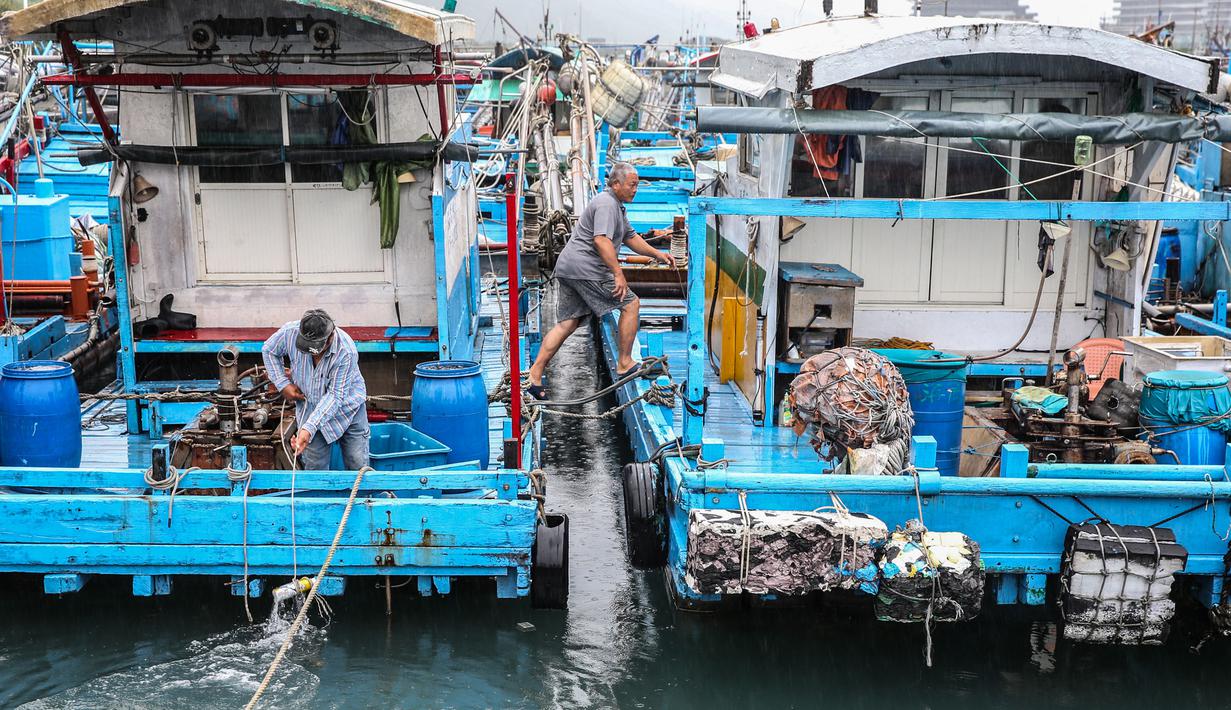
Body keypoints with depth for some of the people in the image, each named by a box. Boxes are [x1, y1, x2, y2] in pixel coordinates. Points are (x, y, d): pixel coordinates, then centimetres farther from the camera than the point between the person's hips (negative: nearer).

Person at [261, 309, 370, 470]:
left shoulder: (346, 352, -32)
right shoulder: (291, 332, -22)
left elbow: (335, 395, -29)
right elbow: (268, 350, 1)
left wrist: (309, 428, -37)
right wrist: (283, 384, -9)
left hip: (348, 407, -2)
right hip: (311, 407, 2)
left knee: (358, 468, 2)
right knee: (315, 468, 4)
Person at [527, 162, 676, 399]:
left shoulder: (616, 206, 24)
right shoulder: (606, 204, -11)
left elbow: (631, 237, 30)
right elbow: (601, 240, -24)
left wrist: (658, 254, 21)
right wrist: (618, 273, -28)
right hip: (585, 267, -11)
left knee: (567, 324, 8)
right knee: (631, 304, -2)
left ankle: (535, 375, 2)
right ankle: (624, 364, 2)